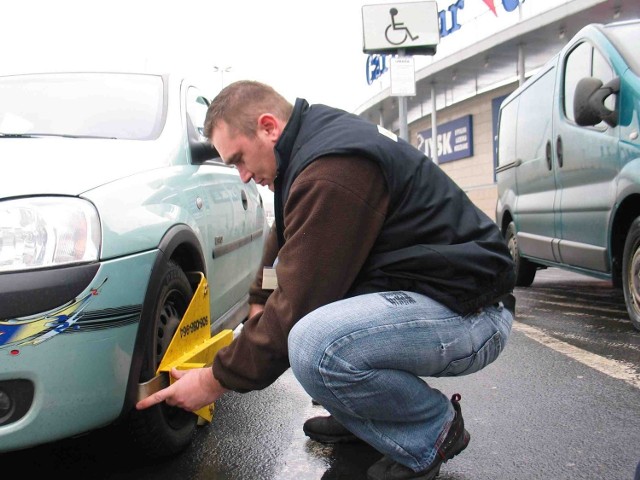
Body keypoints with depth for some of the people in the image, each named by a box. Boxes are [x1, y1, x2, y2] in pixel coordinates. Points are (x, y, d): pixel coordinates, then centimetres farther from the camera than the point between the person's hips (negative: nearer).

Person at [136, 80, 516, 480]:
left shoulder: (331, 172, -24)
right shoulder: (323, 134, 8)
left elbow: (298, 304, -22)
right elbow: (285, 240, 22)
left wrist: (217, 381, -11)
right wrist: (260, 302, 13)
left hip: (471, 312, -10)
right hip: (413, 288, 10)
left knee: (313, 347, -33)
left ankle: (434, 430, -4)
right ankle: (366, 413, 17)